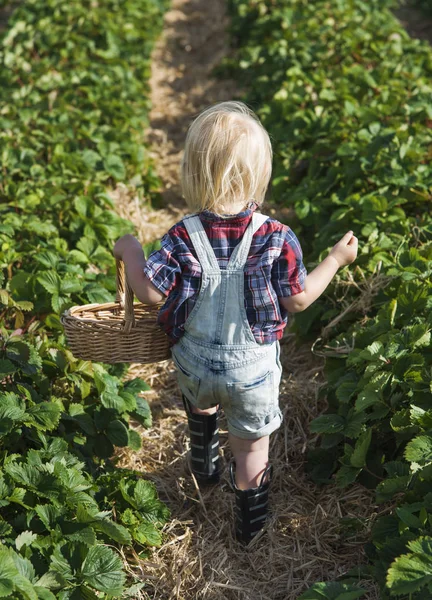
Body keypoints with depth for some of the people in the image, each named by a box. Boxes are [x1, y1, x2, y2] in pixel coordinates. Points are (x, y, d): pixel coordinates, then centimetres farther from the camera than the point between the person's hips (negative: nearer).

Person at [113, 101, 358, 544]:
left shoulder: (183, 237, -21)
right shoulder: (276, 239, -22)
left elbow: (149, 292, -17)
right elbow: (298, 300, -12)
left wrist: (130, 251, 2)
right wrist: (336, 260, 3)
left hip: (194, 363, 1)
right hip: (252, 369, -1)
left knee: (200, 406, 36)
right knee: (251, 446, 21)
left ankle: (203, 465, 59)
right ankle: (249, 521, 39)